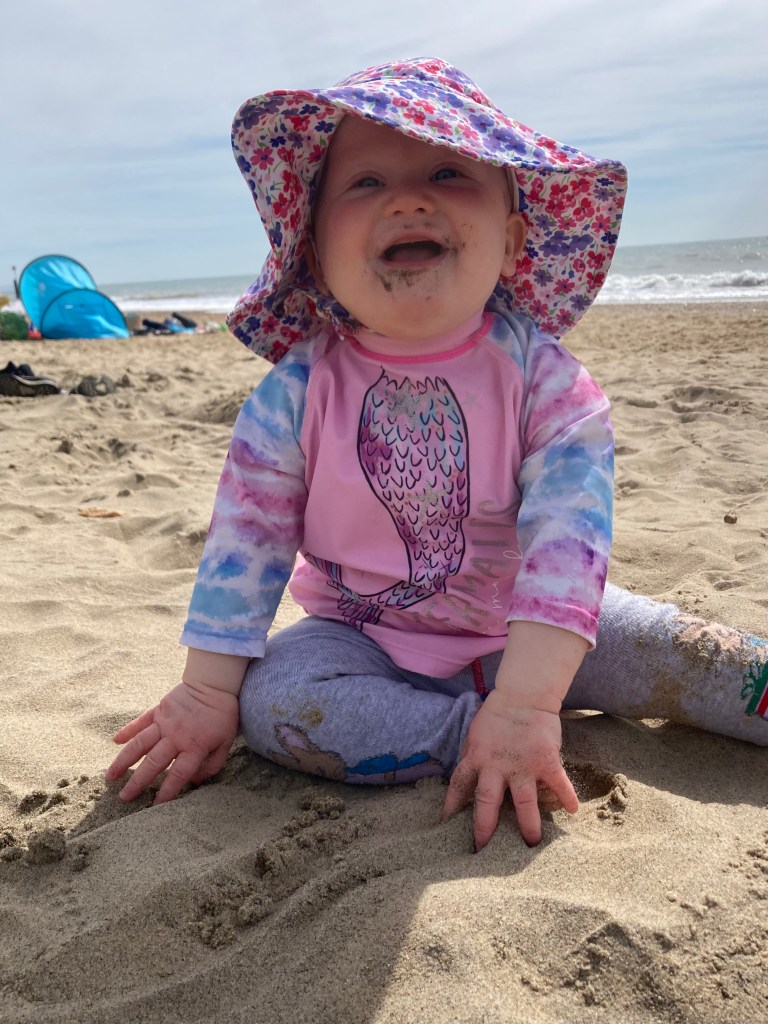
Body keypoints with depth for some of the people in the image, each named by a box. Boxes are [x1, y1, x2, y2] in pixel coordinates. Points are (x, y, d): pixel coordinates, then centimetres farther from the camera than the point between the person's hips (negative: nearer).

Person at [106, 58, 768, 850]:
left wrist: (526, 703, -35)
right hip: (366, 640, 1)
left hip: (526, 634, 0)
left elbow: (567, 544, -26)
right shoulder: (296, 392, -14)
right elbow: (246, 540, -9)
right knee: (272, 701, -27)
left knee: (682, 656, -13)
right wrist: (205, 693, -10)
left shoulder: (543, 378, -17)